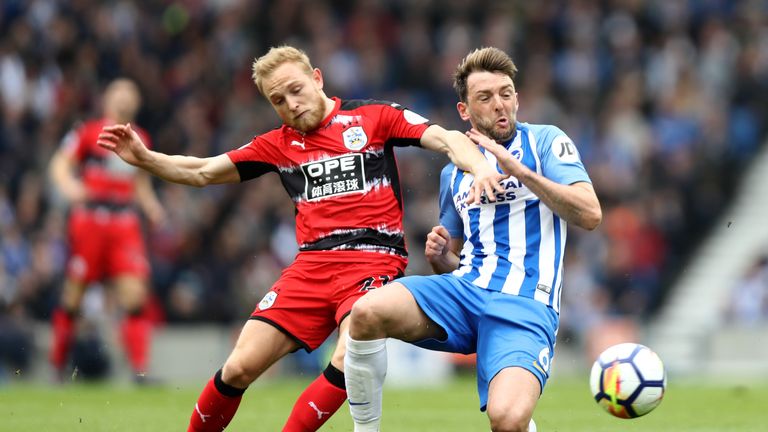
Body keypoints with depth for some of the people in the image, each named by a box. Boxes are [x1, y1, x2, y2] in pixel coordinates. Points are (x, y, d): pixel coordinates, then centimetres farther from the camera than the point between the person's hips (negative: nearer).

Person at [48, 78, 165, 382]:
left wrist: (152, 208, 10)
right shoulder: (88, 132, 1)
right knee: (74, 292, 1)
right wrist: (68, 186, -24)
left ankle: (140, 370, -10)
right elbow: (60, 164, -3)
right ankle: (58, 365, 16)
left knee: (135, 294, -9)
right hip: (89, 220, -4)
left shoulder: (139, 140, 16)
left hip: (125, 224, 4)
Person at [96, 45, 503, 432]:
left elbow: (448, 140, -1)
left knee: (350, 359, -29)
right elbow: (201, 172, 20)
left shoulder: (372, 117, 6)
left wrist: (480, 168, -22)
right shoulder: (279, 144, 16)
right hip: (312, 263, 4)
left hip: (374, 259, -4)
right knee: (240, 366, -6)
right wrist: (144, 158, 4)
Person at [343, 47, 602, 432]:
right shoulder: (454, 173, 22)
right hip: (464, 288, 4)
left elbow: (590, 215, -6)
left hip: (525, 303, -4)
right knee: (366, 313, -28)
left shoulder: (545, 141, 7)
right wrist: (438, 256, 6)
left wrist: (519, 170, -12)